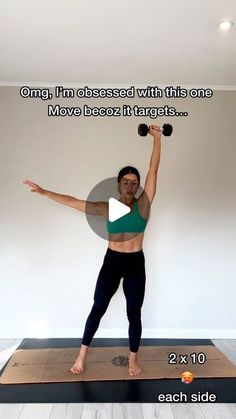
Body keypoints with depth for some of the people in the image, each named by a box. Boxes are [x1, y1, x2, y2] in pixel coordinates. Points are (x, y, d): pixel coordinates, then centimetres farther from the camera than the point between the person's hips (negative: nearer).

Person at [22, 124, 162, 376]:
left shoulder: (143, 204, -6)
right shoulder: (107, 208, -3)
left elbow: (154, 170, -9)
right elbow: (72, 202, -3)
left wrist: (157, 139, -9)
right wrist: (43, 192, -5)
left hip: (136, 264, 0)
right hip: (111, 262, 1)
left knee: (134, 313, 9)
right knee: (97, 309, 11)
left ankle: (133, 360, 30)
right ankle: (82, 355, 29)